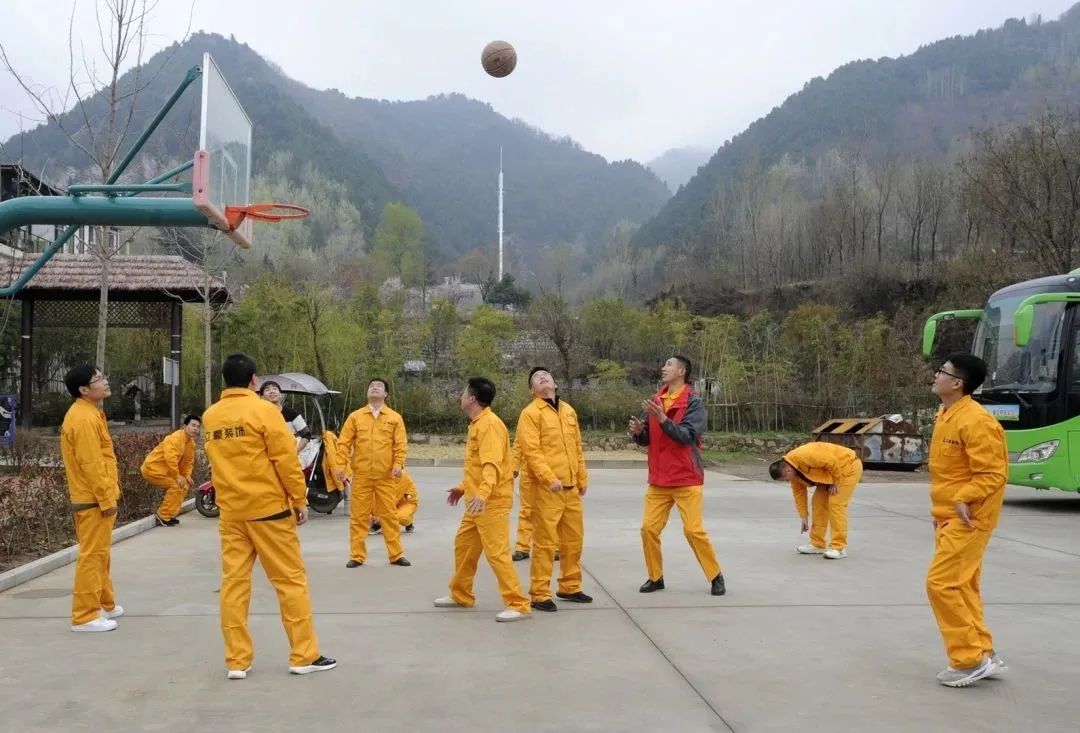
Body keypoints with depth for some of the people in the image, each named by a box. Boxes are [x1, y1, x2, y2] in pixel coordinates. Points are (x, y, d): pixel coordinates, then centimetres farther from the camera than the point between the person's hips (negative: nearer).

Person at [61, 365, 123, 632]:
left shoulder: (89, 413, 14)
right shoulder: (84, 418, -19)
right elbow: (91, 464, -22)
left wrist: (109, 495, 20)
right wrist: (106, 499, -20)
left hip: (95, 497, 11)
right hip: (93, 499, -11)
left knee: (100, 554, 19)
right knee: (92, 555, -5)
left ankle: (105, 604, 30)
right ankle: (85, 616, 0)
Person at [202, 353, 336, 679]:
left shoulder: (210, 416, 7)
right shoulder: (264, 410, -10)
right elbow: (286, 460, -12)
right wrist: (300, 499, -4)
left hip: (230, 511, 5)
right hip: (268, 507, -5)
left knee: (234, 583, 8)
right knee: (291, 581, 3)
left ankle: (237, 661, 11)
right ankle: (304, 655, 8)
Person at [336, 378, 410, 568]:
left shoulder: (395, 418, 5)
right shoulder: (355, 416, 6)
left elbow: (401, 444, 1)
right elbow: (344, 443, 4)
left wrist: (398, 464, -13)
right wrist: (341, 465, -6)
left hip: (386, 476, 0)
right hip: (361, 475, 0)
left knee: (389, 514, 4)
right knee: (358, 516, 4)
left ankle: (396, 554, 13)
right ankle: (357, 555, 13)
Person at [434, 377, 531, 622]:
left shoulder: (489, 424, -18)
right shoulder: (476, 424, 15)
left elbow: (492, 465, -29)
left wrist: (482, 494, -41)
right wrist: (463, 488, 28)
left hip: (491, 501, -10)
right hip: (477, 501, 10)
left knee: (497, 552, -10)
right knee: (463, 545, 18)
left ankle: (519, 605, -5)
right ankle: (461, 595, 32)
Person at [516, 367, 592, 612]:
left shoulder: (569, 411, 15)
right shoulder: (530, 413, -7)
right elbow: (531, 451, -15)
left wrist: (582, 478, 17)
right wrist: (550, 478, -23)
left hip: (570, 487, 7)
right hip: (545, 487, -7)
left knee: (574, 539, 15)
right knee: (545, 542, -4)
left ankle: (570, 587, 29)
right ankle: (539, 594, 4)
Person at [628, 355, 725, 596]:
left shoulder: (693, 401, -10)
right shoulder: (654, 400, 7)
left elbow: (687, 435, -21)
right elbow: (646, 439, 11)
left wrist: (663, 418, -29)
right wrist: (638, 431, -11)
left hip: (686, 479, -5)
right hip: (658, 479, 5)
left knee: (693, 530, -5)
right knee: (649, 529, 2)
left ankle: (716, 577, 13)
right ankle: (655, 578, 18)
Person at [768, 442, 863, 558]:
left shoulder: (804, 456, -33)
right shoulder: (792, 469, -3)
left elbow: (832, 462, -31)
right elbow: (799, 493, 6)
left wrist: (836, 482, -17)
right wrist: (804, 518, 9)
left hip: (849, 466, -9)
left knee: (835, 504, -15)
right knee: (819, 502, 6)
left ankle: (839, 547, -11)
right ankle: (817, 544, 12)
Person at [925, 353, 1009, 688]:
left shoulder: (975, 421, -20)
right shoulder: (945, 415, 11)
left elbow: (994, 473, -21)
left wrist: (964, 500, -28)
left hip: (967, 519, -10)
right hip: (949, 518, 10)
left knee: (942, 583, -10)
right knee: (962, 587, 13)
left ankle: (971, 660, -1)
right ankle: (983, 655, 22)